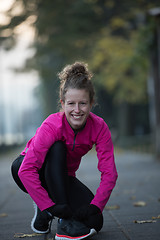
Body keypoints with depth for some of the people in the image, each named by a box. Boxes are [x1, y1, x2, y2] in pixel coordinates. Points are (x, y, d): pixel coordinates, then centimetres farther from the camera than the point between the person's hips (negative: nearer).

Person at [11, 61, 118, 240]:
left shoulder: (99, 127, -21)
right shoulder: (52, 125, -31)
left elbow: (109, 173, -20)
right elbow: (26, 171, -38)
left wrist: (94, 206, -32)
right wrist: (50, 206, -42)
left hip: (63, 177, 3)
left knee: (94, 222, -18)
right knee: (57, 148, -36)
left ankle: (43, 213, 8)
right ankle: (65, 220, -30)